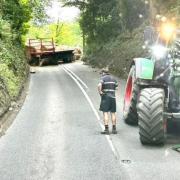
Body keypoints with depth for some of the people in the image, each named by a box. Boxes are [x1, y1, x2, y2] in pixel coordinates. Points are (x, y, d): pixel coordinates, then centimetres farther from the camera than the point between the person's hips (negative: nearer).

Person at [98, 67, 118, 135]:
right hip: (113, 97, 5)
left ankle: (106, 129, -10)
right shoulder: (113, 78, 15)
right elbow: (116, 86, 17)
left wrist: (100, 92, -11)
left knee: (105, 113, -5)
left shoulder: (103, 78, -5)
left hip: (105, 97, -5)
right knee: (113, 113, 9)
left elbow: (99, 85, -23)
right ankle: (114, 129, 11)